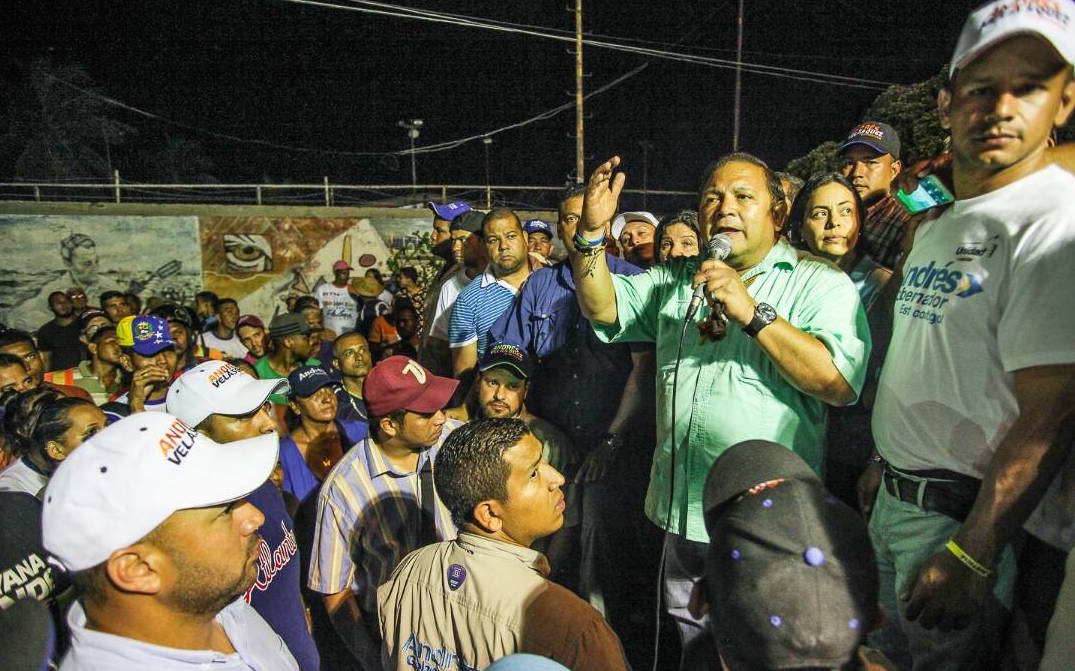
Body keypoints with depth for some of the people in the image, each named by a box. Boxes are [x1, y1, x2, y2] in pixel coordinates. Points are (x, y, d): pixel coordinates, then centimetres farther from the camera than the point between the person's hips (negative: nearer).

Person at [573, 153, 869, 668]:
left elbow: (841, 383, -20)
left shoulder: (821, 284, -6)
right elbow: (603, 308, 2)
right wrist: (592, 230, -11)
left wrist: (754, 313, -24)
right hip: (683, 511, 5)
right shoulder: (674, 280, 11)